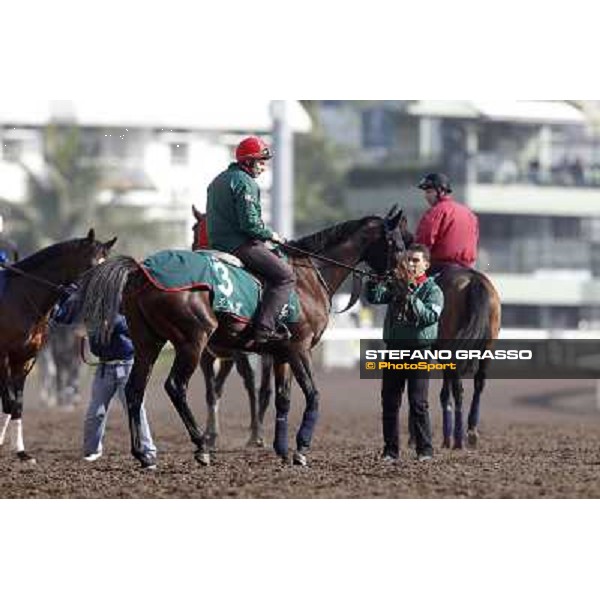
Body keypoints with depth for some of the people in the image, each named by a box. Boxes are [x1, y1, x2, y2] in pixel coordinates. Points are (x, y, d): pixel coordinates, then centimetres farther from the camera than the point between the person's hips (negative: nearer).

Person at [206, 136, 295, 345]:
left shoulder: (219, 180, 19)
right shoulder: (245, 183, -13)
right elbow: (250, 223, -23)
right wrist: (271, 235, -6)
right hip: (240, 245, -10)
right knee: (285, 275, -11)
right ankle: (264, 328, -23)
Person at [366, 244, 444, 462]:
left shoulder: (432, 290, -2)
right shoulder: (395, 285, 11)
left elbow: (431, 317, -17)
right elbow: (374, 297, -1)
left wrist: (410, 296, -25)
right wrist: (375, 280, -19)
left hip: (419, 350, -5)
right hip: (394, 349, 5)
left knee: (418, 403, -6)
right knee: (389, 402, 5)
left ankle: (425, 450, 1)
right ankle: (390, 450, 11)